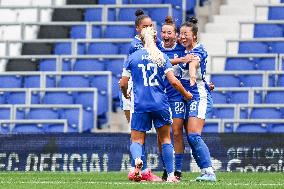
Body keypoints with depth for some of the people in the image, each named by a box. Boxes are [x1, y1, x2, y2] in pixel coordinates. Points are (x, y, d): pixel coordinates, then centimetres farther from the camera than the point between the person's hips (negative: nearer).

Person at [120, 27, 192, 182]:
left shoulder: (132, 57, 4)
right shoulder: (162, 57, 3)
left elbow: (123, 84, 5)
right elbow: (173, 81, -3)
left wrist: (126, 95, 27)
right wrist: (186, 94, 14)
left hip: (140, 105, 0)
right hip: (160, 104, 0)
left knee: (137, 140, 5)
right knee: (165, 139, 13)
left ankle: (137, 160, -29)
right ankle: (171, 175, 8)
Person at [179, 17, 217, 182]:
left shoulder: (198, 50, -11)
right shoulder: (185, 51, 15)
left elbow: (194, 62, -34)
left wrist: (192, 75, -53)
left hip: (200, 96, -9)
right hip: (189, 98, 9)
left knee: (194, 136, -19)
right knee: (191, 138, 4)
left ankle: (209, 172, -21)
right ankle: (206, 172, 6)